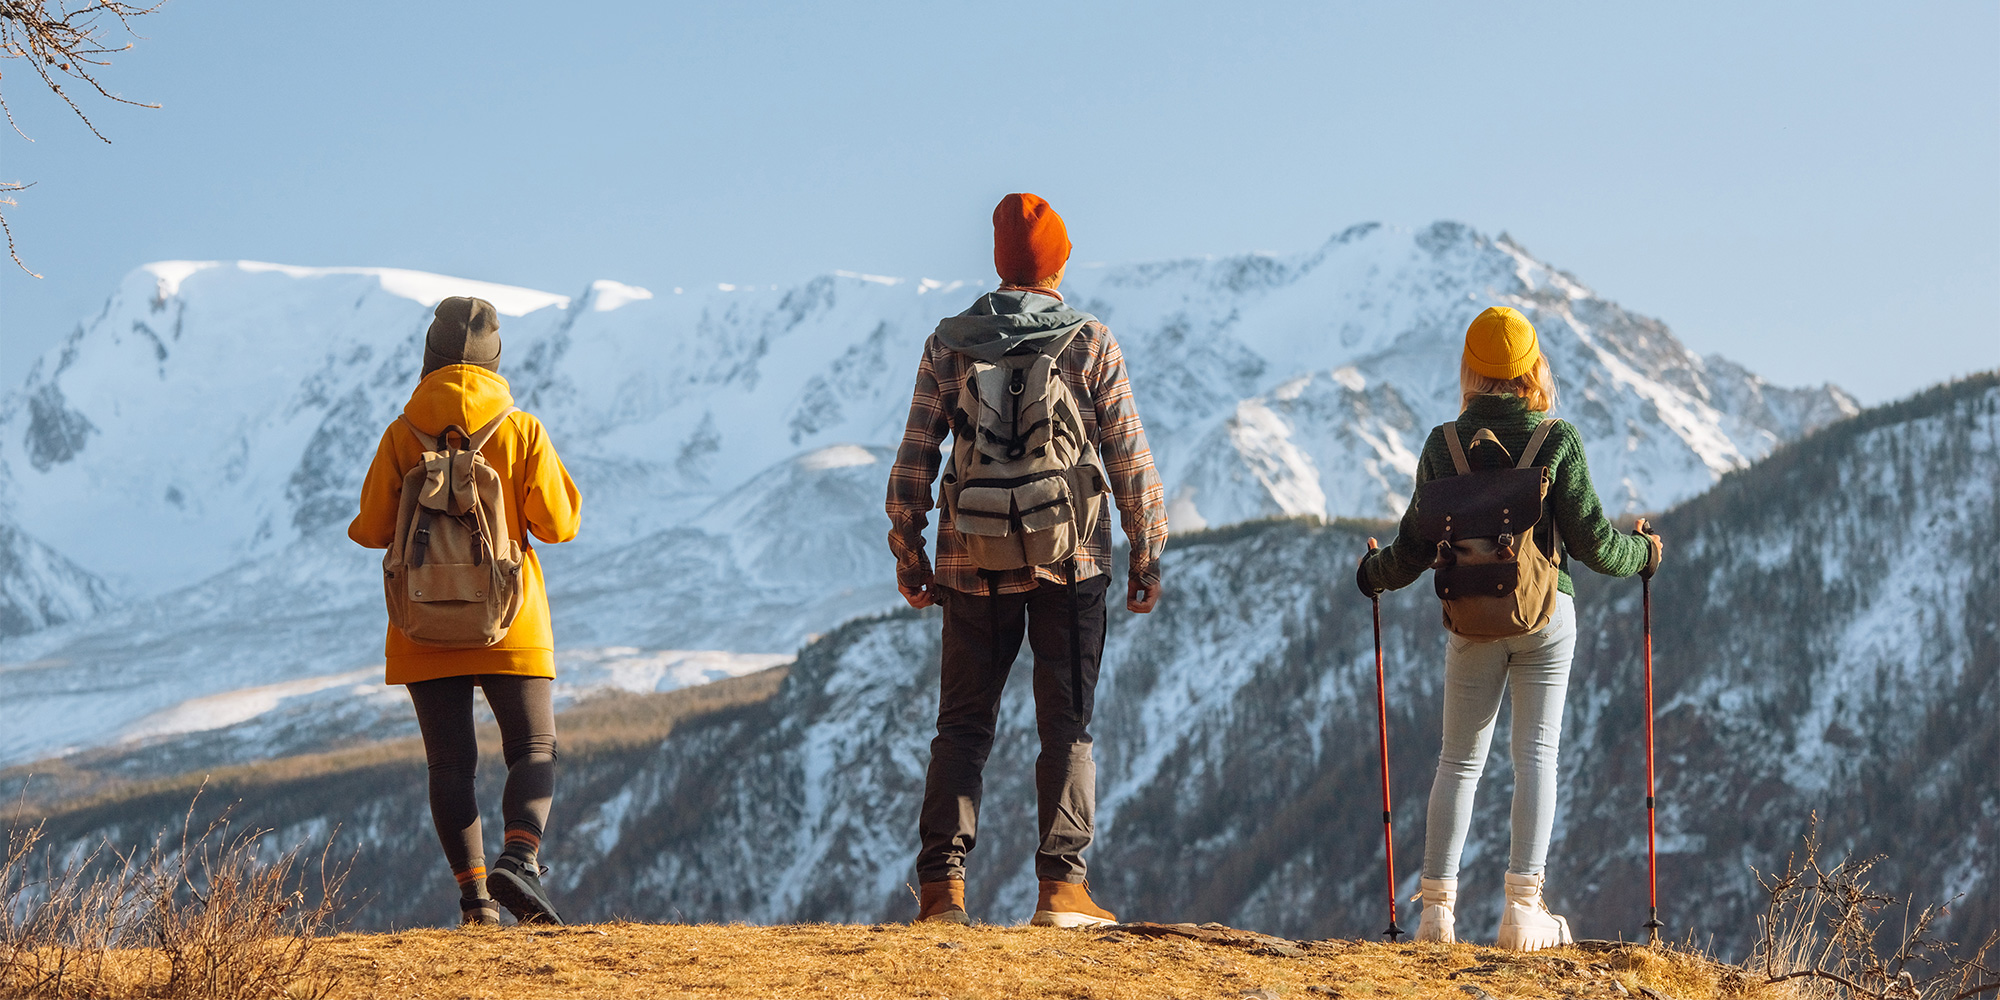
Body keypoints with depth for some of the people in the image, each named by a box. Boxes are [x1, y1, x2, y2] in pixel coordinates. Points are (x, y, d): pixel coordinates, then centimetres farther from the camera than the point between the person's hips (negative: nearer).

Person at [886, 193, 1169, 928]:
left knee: (962, 725, 8)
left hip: (974, 563, 1)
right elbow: (1130, 462, -3)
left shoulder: (949, 345, 1)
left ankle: (942, 884, 1)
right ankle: (1061, 882, -1)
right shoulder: (1092, 346, -3)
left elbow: (913, 461, 2)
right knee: (1066, 726, 5)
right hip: (1069, 562, -1)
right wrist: (1147, 556, 6)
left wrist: (908, 556, 11)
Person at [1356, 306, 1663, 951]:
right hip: (1546, 610, -1)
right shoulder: (1559, 440, -6)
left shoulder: (1443, 445, -1)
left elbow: (1416, 547, 2)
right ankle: (1523, 908, -7)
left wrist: (1372, 574, 23)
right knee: (1536, 753, 1)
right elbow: (1591, 539, -7)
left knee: (1459, 760, 10)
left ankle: (1437, 905, 7)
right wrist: (1641, 554, 14)